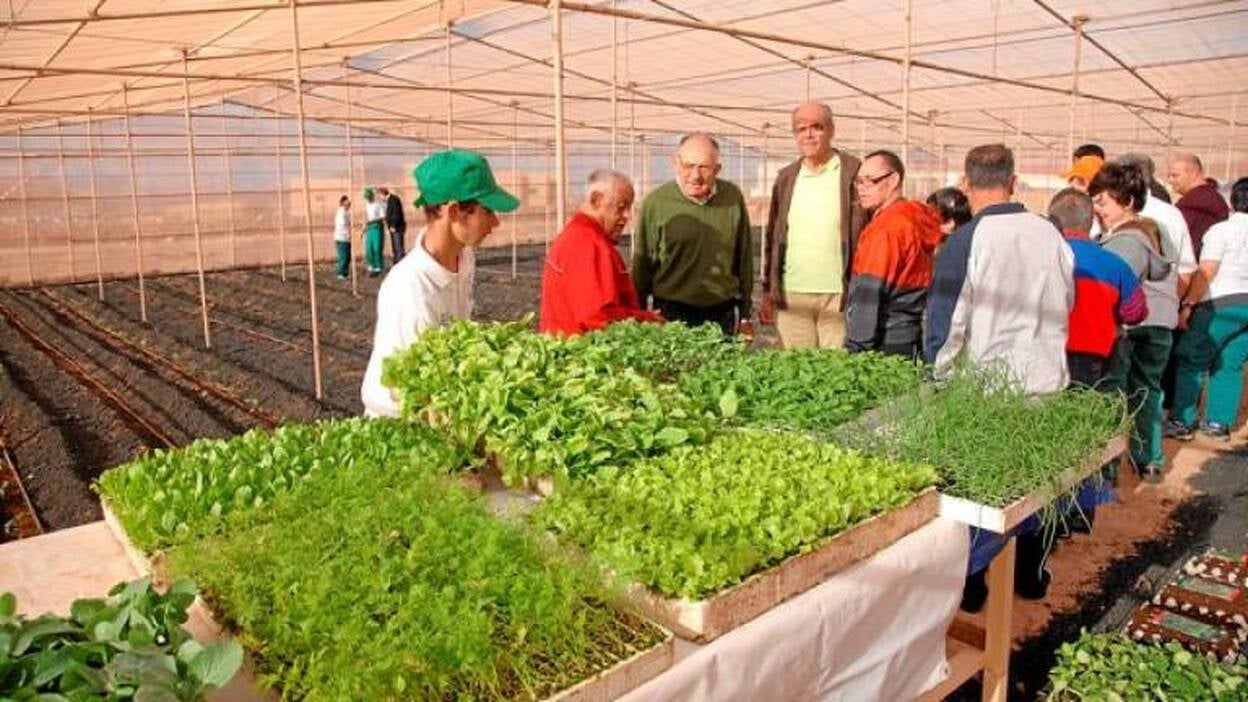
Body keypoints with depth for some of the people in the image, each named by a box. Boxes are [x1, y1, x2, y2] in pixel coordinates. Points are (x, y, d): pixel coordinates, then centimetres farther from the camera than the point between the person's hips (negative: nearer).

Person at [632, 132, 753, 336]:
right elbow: (642, 265, 2)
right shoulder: (655, 202, -6)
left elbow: (745, 258, 11)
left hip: (723, 313, 3)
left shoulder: (733, 197, 2)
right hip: (671, 314, -2)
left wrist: (745, 314, 13)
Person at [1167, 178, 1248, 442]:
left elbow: (1206, 272, -13)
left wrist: (1188, 304, -11)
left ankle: (1181, 422, 1)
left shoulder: (1221, 230, -6)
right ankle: (1219, 423, 13)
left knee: (1192, 361, 1)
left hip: (1222, 303, -6)